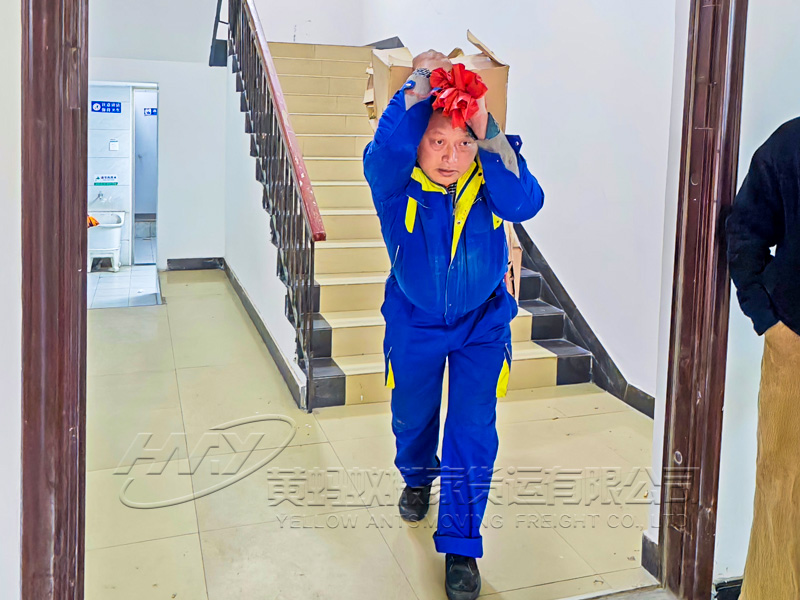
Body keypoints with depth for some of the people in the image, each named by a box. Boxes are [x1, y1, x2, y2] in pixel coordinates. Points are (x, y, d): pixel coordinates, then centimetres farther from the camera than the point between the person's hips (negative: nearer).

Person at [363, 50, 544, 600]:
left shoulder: (491, 176, -18)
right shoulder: (397, 181, -22)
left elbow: (525, 204, -38)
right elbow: (387, 149, -45)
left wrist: (489, 132, -42)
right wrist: (422, 79, -36)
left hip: (482, 322, 0)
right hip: (413, 321, 1)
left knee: (473, 431, -3)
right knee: (412, 415, 21)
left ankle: (461, 545, 14)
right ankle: (418, 477, 56)